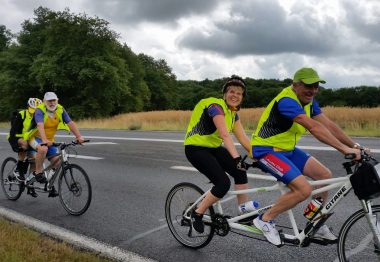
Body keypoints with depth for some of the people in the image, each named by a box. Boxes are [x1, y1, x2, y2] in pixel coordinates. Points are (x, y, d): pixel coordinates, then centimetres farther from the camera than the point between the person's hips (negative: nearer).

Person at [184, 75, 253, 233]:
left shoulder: (233, 113, 5)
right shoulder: (216, 106, -21)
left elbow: (243, 138, 1)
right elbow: (225, 135, -34)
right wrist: (237, 158, -43)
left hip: (213, 148, 8)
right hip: (196, 148, -8)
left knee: (240, 172, -8)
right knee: (223, 183, -19)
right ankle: (197, 213, 0)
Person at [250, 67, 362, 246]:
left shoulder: (309, 102, 4)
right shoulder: (286, 101, -26)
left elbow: (329, 125, 0)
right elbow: (313, 127, -35)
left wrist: (354, 146, -7)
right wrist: (343, 148, -38)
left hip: (286, 149, 9)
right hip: (266, 151, -9)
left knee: (324, 175, 3)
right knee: (304, 189, -21)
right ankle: (265, 220, -3)